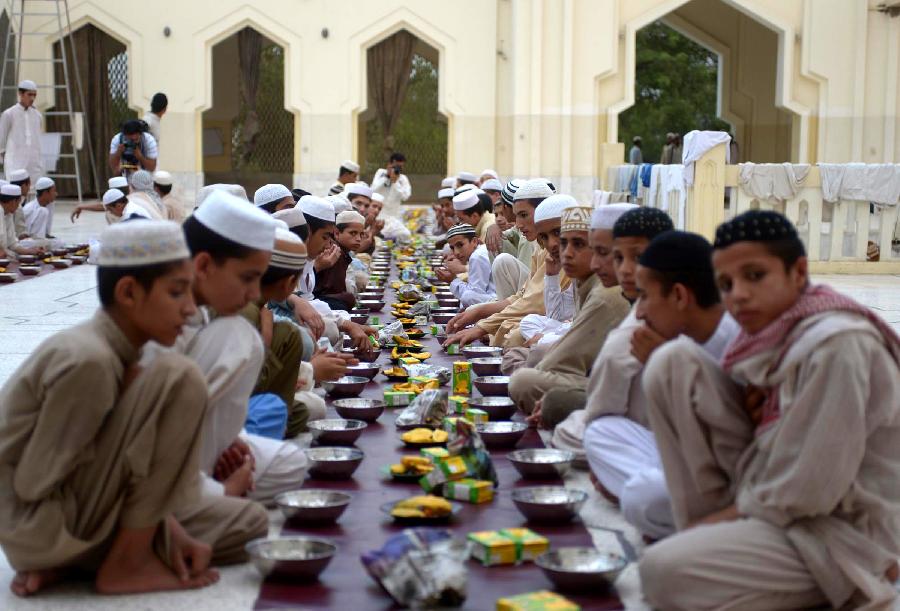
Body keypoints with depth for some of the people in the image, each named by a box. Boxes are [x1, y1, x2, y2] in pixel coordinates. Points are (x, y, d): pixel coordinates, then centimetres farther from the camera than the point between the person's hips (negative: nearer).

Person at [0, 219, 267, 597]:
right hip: (41, 526, -9)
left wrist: (171, 531, -5)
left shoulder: (113, 353, 5)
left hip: (78, 515, 9)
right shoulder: (89, 361, -23)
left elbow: (126, 465, 9)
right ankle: (126, 563, -10)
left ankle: (63, 564, 6)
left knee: (249, 524, 13)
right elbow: (34, 482, -21)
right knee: (179, 380, -20)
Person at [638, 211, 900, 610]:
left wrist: (733, 514, -10)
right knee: (673, 361, -4)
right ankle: (706, 534, 1)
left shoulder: (837, 345, -23)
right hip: (768, 496, 9)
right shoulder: (773, 330, 3)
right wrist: (754, 412, -9)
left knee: (665, 572, -28)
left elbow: (808, 490, -23)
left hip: (839, 529, -9)